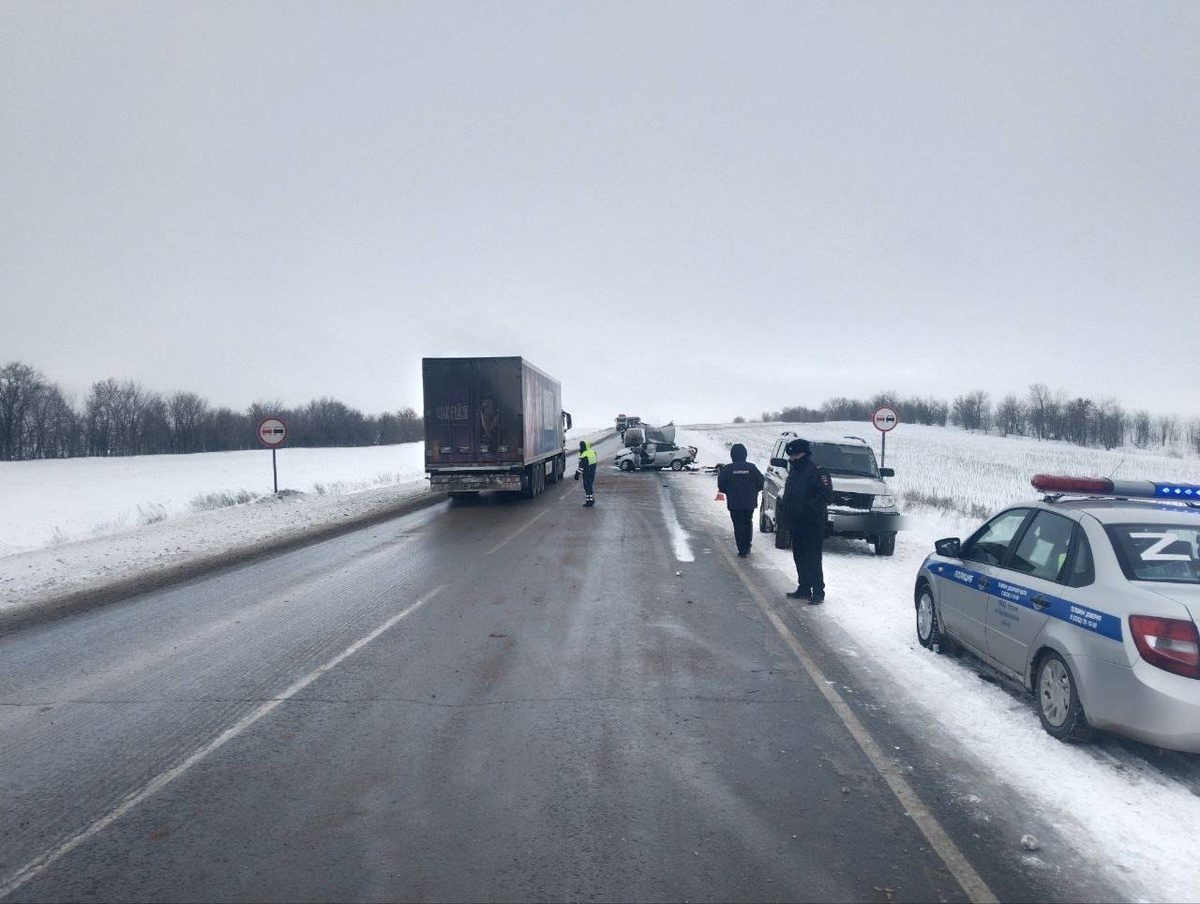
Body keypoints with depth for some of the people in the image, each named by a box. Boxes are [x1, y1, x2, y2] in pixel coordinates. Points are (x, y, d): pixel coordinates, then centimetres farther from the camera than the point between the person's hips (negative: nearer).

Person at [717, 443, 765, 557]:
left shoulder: (727, 469, -10)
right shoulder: (752, 467, -5)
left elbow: (721, 486, -7)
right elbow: (760, 483, -1)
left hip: (734, 503, -3)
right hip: (750, 502, 3)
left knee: (738, 526, 3)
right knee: (748, 523, 20)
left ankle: (742, 551, 1)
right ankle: (747, 547, 27)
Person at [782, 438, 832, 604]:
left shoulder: (817, 472, -12)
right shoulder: (794, 472, 16)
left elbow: (827, 495, -20)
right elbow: (788, 495, 23)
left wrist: (810, 506, -25)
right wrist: (786, 513, 12)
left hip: (813, 523, -9)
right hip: (797, 522, 9)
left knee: (813, 558, -7)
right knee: (799, 557, 14)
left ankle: (818, 592, -1)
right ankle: (804, 589, 24)